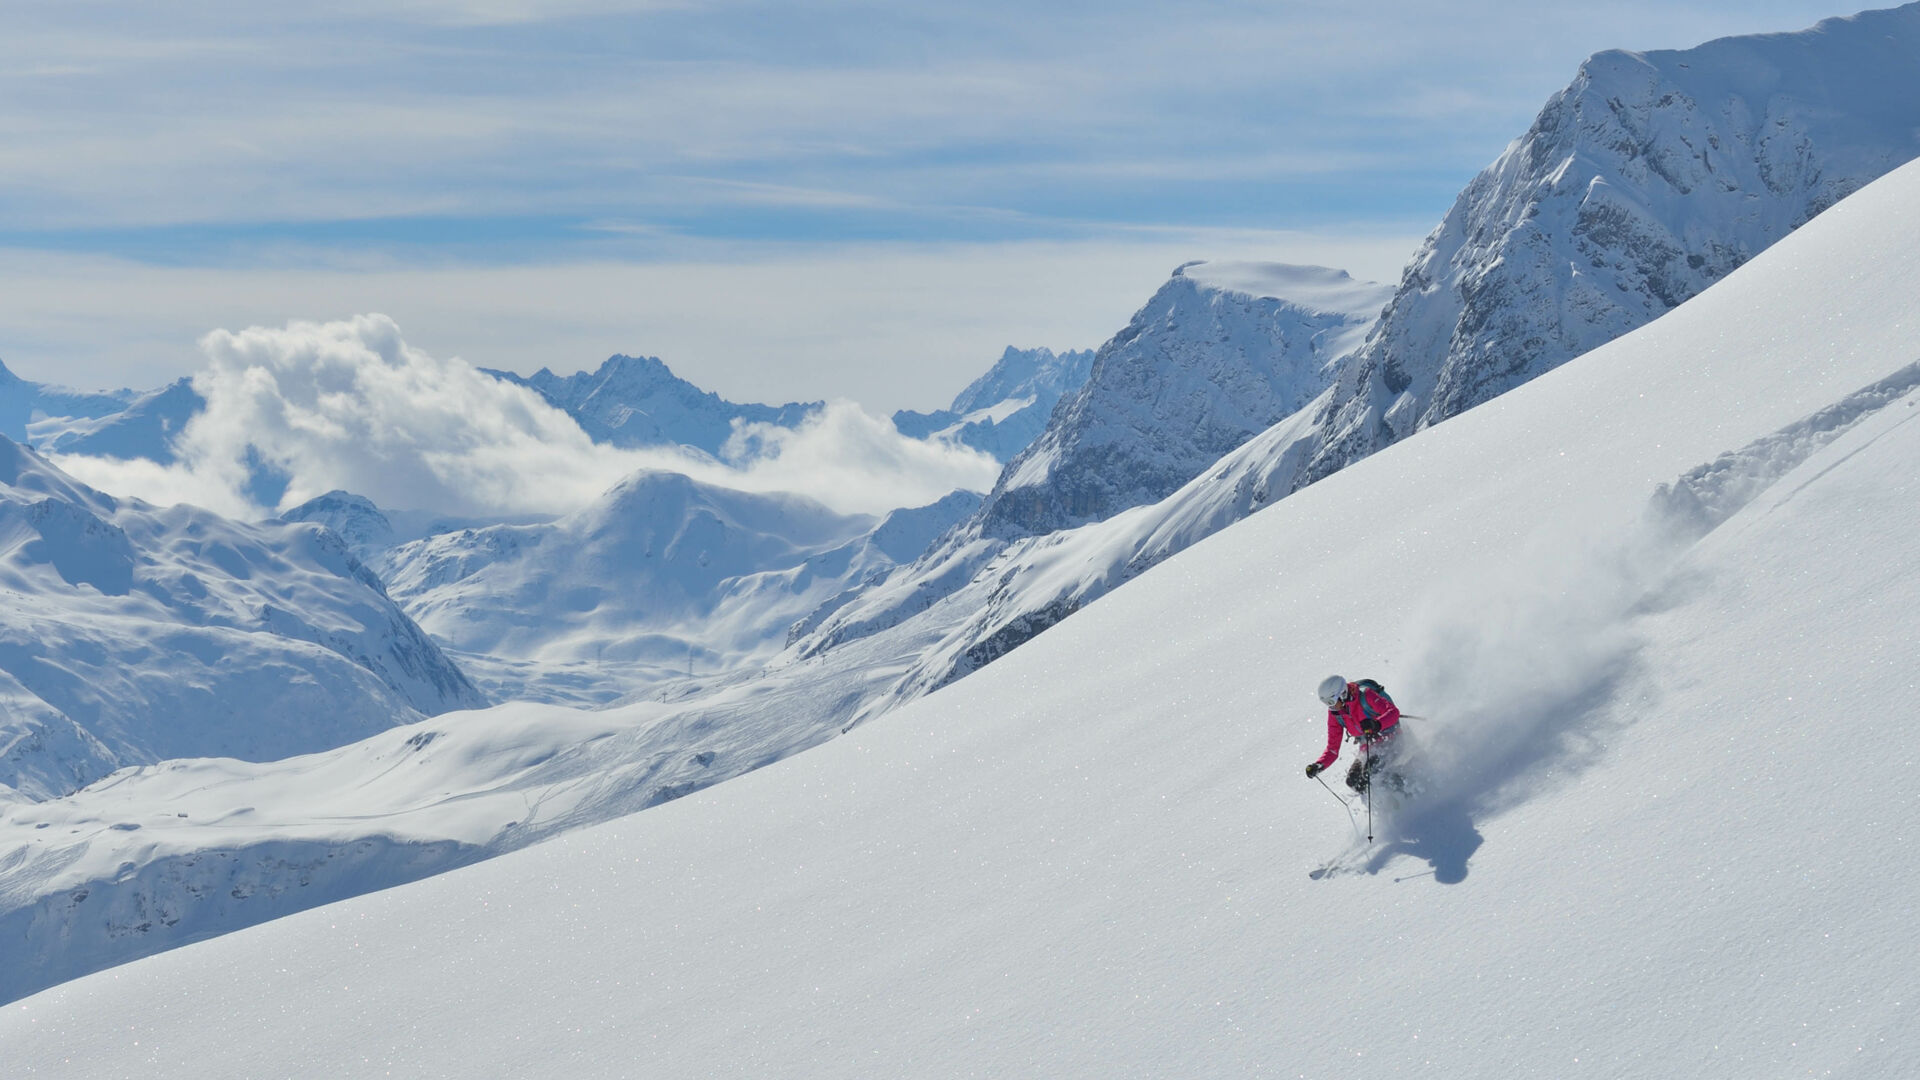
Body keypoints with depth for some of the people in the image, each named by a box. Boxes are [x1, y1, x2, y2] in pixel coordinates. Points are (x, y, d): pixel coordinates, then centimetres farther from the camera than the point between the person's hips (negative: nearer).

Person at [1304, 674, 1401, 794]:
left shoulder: (1364, 696, -23)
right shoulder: (1334, 713, -5)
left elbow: (1393, 712, -33)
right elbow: (1332, 748, -1)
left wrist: (1376, 724, -53)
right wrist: (1319, 766, -19)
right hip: (1367, 747, 7)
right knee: (1353, 781, -5)